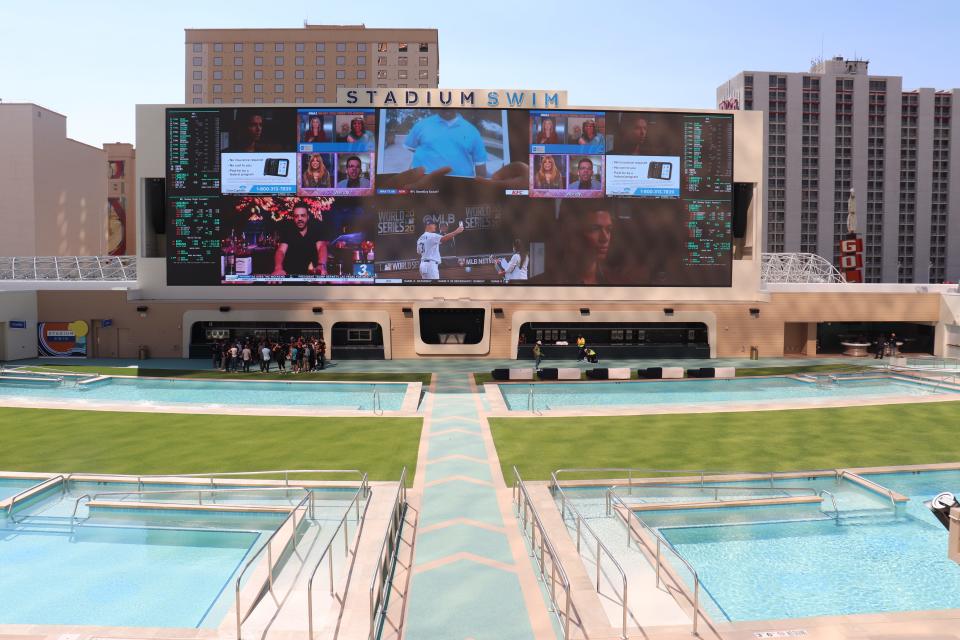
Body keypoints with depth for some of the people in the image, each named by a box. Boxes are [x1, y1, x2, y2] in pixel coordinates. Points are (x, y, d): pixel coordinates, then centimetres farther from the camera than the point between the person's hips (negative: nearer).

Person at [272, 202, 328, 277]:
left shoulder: (316, 230, 0)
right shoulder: (287, 231, -1)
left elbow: (321, 247, -17)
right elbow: (281, 251, -16)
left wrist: (321, 265, -41)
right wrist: (278, 268, -40)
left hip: (312, 274, -1)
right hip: (291, 274, 1)